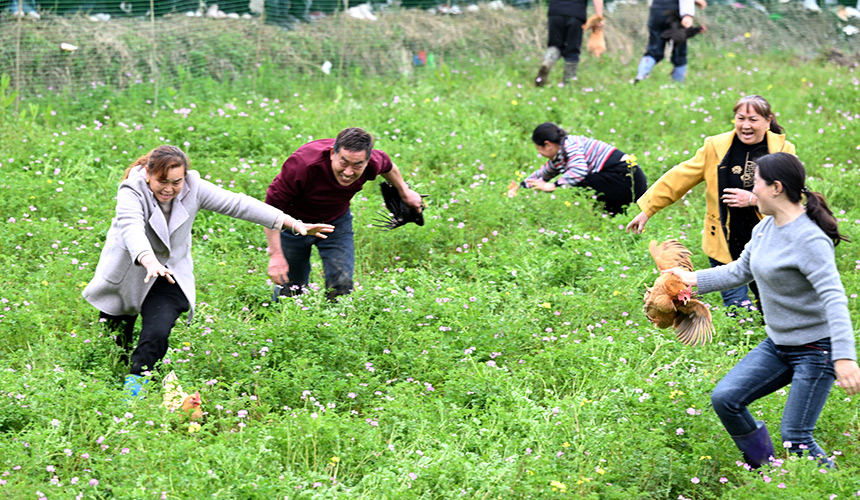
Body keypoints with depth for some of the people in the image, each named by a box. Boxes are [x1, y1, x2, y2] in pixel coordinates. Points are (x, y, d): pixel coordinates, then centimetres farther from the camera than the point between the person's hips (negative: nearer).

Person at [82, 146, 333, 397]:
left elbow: (238, 204, -10)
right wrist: (150, 261, -64)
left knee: (157, 334, -20)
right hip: (127, 274, -2)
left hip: (170, 276, 2)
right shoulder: (131, 192, -25)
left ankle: (136, 380, 0)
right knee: (115, 339, 8)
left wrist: (294, 224, -12)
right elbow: (132, 228, -43)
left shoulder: (193, 188, -13)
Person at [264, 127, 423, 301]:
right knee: (289, 292, 6)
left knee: (342, 287, -8)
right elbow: (273, 206, -28)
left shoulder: (373, 163, -26)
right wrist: (275, 255, -30)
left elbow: (387, 167, 2)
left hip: (337, 222, 3)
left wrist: (405, 192, 20)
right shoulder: (303, 164, -39)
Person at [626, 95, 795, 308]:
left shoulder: (783, 150, -1)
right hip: (726, 247, -1)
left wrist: (754, 199, -18)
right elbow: (679, 178, 4)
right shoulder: (716, 148, -1)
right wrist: (647, 210, 6)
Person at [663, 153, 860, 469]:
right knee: (724, 398, 0)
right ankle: (763, 471, 17)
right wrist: (695, 279, 16)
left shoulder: (809, 239, -24)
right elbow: (740, 271, 20)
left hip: (816, 348, -8)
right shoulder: (766, 227, 4)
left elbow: (833, 298, -31)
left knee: (794, 438, -8)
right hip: (777, 344, 9)